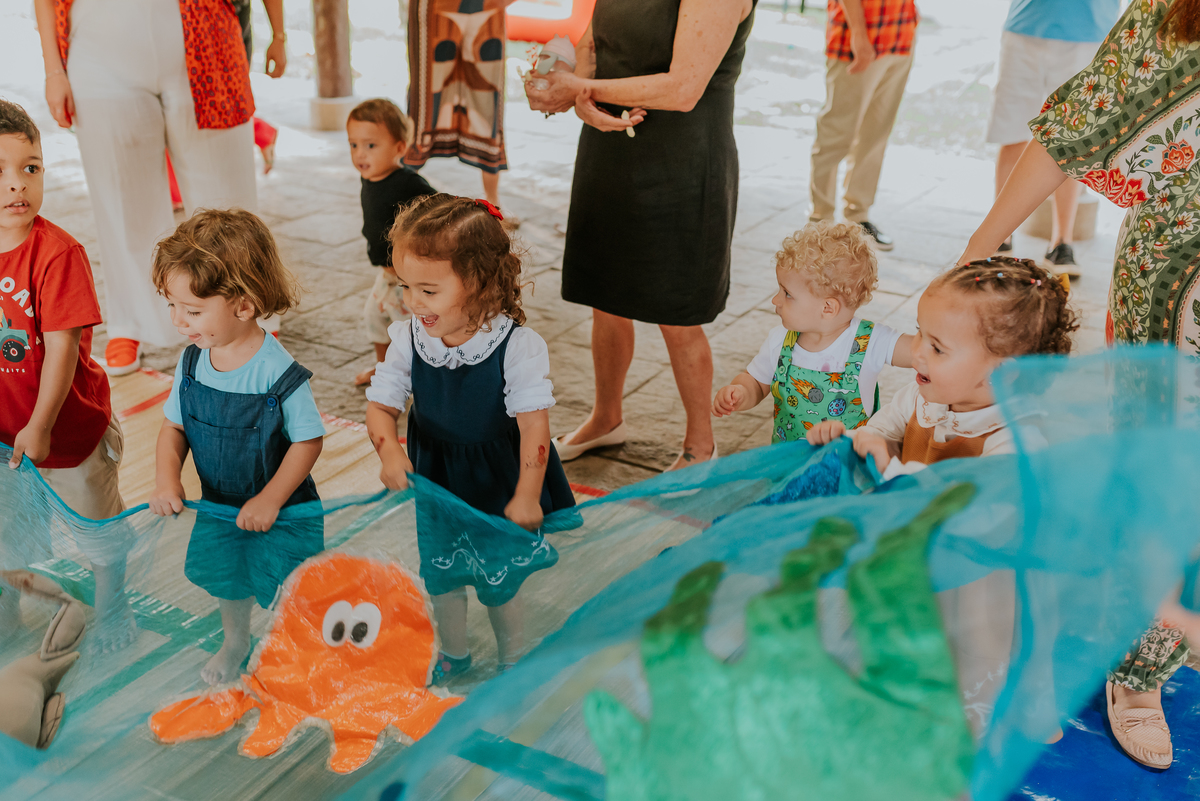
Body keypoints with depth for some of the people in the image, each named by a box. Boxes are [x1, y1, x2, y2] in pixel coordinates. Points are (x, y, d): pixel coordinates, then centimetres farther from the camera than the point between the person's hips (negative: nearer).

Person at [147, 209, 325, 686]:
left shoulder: (279, 373, -29)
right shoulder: (192, 362, -12)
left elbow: (308, 441, -21)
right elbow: (174, 426, -1)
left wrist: (270, 500, -23)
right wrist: (167, 480, -17)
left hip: (281, 512, -6)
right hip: (218, 505, 6)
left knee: (285, 592, 7)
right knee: (226, 578, 26)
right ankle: (236, 641, 56)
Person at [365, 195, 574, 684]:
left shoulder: (517, 347, -26)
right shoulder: (408, 341, -14)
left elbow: (533, 421, -23)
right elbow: (381, 404, -7)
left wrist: (526, 497, -23)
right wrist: (389, 449, -27)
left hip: (500, 489, -4)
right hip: (436, 484, 4)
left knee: (499, 583, 14)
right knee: (439, 577, 20)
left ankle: (513, 657, 43)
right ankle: (453, 653, 48)